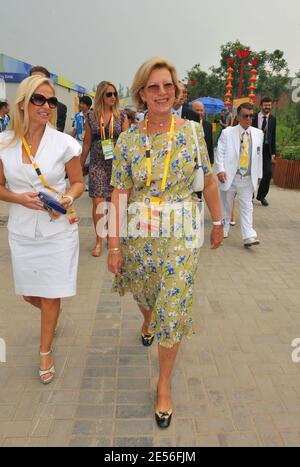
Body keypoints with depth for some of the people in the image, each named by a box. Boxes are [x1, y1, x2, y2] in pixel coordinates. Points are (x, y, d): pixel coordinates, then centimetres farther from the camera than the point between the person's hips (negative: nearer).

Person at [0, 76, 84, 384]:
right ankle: (50, 315, 53)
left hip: (58, 229, -2)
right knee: (29, 295, 16)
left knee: (51, 296, 7)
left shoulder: (64, 143, -8)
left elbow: (78, 182, 2)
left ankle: (45, 351, 31)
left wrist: (67, 198, -18)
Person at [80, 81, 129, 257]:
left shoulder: (121, 116, 3)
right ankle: (99, 241, 7)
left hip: (117, 162, 0)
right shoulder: (91, 117, 4)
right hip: (97, 164, 0)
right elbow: (87, 143, 10)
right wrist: (80, 165, 12)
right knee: (98, 202, -6)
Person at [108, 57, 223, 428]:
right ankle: (148, 322, 62)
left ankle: (164, 386, 21)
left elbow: (209, 181, 4)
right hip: (138, 234, 2)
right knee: (143, 292, 23)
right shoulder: (128, 140, -4)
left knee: (173, 311, 1)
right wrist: (114, 244, -10)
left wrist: (217, 223, 8)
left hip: (180, 235, -1)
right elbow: (119, 194, -7)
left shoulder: (192, 131, -4)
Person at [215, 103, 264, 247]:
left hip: (248, 178, 2)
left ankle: (248, 236, -3)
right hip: (229, 176, -2)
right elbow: (220, 153, -4)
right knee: (226, 204, 12)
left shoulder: (258, 133, 7)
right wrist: (220, 170, -17)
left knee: (247, 206, -1)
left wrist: (258, 174, 10)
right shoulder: (227, 132, -2)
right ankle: (223, 229, 30)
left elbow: (259, 154, 11)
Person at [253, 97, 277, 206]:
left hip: (266, 149, 2)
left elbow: (273, 136, 9)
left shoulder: (273, 119, 7)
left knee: (268, 172, -5)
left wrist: (273, 152, 6)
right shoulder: (254, 117, -2)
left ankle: (261, 196, 11)